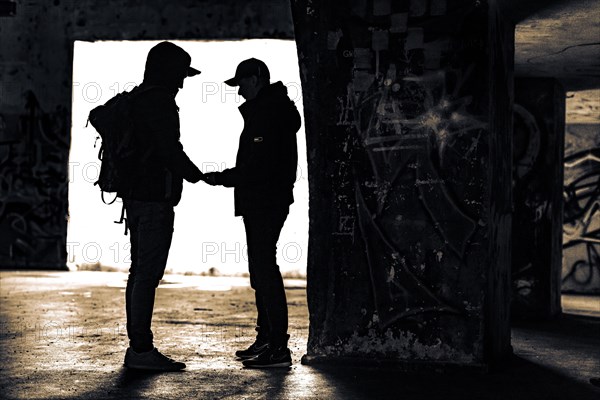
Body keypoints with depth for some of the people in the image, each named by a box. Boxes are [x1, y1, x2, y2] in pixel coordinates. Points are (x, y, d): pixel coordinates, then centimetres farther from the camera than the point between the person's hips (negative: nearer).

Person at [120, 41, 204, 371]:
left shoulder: (136, 100, 17)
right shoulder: (160, 102, -13)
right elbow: (170, 152, -19)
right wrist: (197, 175, -2)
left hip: (135, 195, 10)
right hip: (155, 198, -10)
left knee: (140, 271, 12)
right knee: (148, 273, -9)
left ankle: (136, 347, 16)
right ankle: (142, 350, -7)